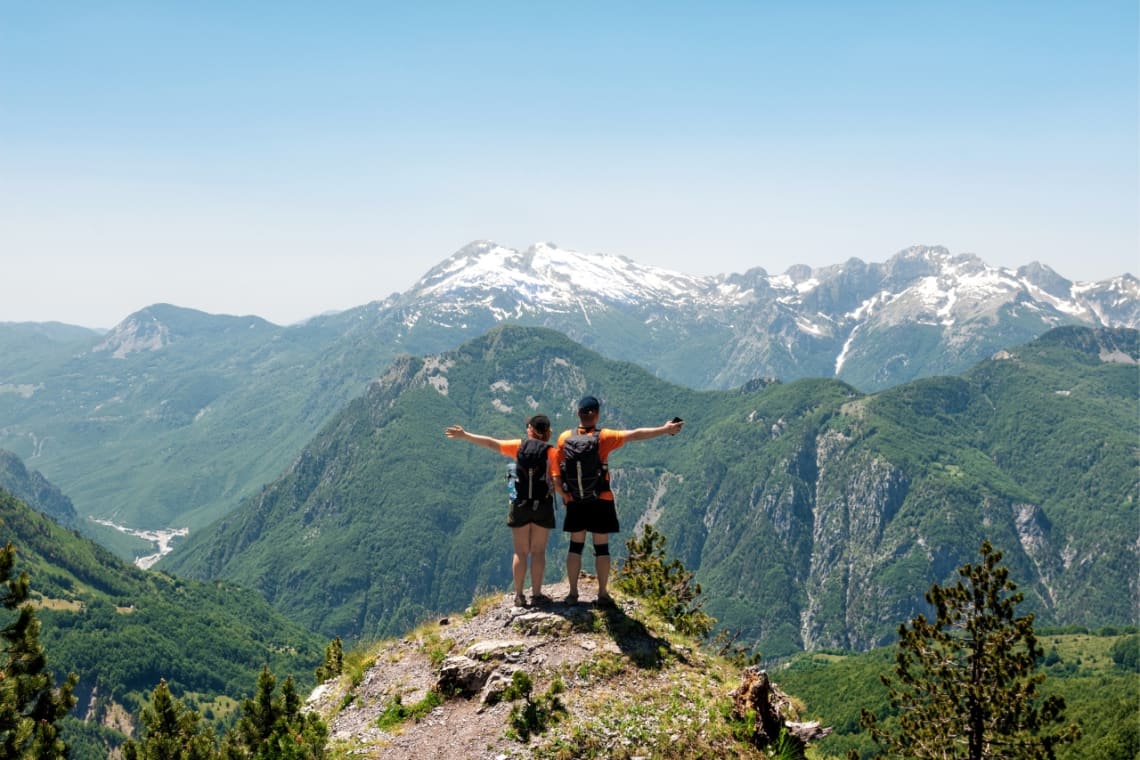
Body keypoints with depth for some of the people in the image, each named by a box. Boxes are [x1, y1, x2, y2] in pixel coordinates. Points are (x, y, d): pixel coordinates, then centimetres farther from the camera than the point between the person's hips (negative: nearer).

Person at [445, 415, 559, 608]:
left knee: (521, 552, 8)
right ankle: (536, 594, 6)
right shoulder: (552, 453, -4)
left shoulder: (520, 446, -1)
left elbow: (491, 443, -2)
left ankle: (519, 596, 9)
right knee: (538, 551, 6)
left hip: (520, 503, 1)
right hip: (543, 505, -1)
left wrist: (465, 435, 4)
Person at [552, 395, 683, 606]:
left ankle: (573, 593, 11)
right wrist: (664, 430, -10)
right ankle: (603, 594, 10)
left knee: (576, 546, 10)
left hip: (575, 502, 2)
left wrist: (563, 494, 13)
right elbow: (635, 435, -14)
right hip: (600, 502, -2)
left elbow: (556, 475, -2)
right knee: (601, 547, 6)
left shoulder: (565, 438, -4)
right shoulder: (603, 437, -12)